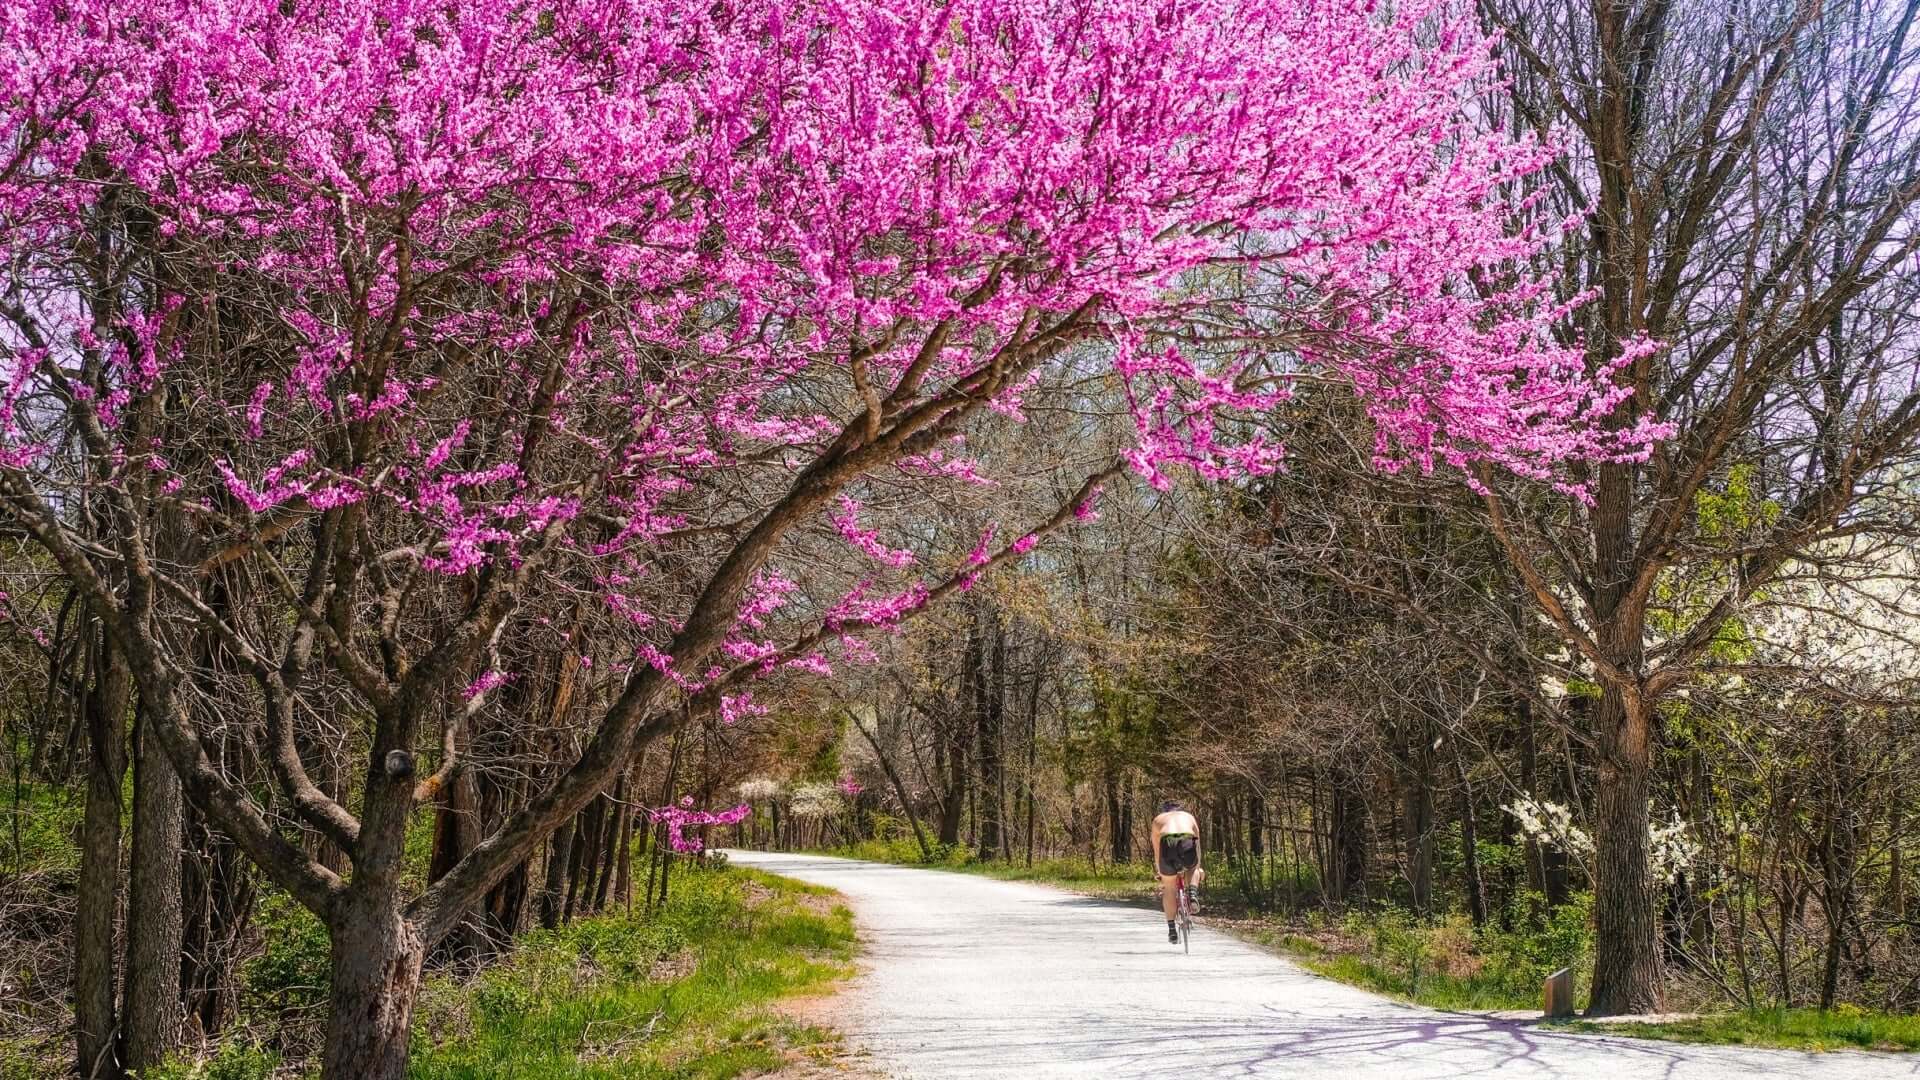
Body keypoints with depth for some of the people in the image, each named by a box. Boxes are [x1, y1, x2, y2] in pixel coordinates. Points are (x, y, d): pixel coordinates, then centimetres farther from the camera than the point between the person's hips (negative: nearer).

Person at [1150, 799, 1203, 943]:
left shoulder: (1158, 819, 34)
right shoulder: (1188, 816, 36)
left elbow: (1157, 851, 37)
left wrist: (1160, 874, 48)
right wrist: (1198, 868, 60)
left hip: (1167, 844, -1)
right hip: (1187, 843, 1)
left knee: (1168, 888, 19)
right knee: (1193, 868, 36)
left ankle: (1172, 930, 14)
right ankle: (1192, 895, 10)